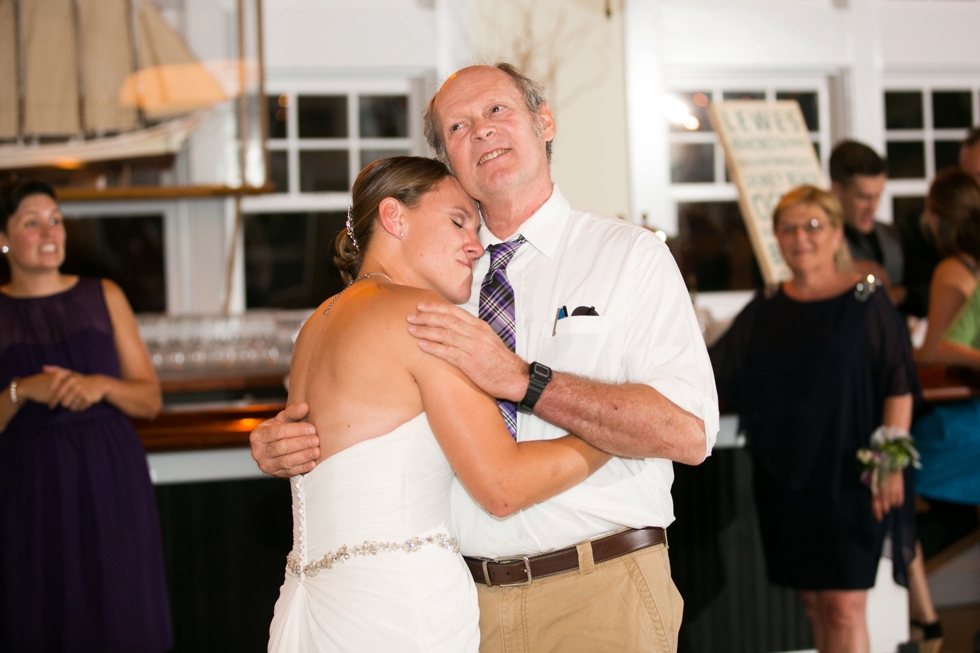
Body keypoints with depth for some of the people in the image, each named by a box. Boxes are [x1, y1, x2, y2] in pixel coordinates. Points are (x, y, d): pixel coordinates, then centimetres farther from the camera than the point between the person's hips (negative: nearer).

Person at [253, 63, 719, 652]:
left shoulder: (630, 255, -2)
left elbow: (688, 431, -16)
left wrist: (519, 379, -22)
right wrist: (281, 443, -9)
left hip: (597, 599, -3)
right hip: (464, 597, 4)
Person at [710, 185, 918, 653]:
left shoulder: (865, 301, -3)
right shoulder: (765, 310, 10)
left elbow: (898, 386, -5)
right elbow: (713, 374, 8)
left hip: (848, 475, -4)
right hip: (783, 474, 5)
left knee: (844, 605, -8)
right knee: (813, 602, 10)